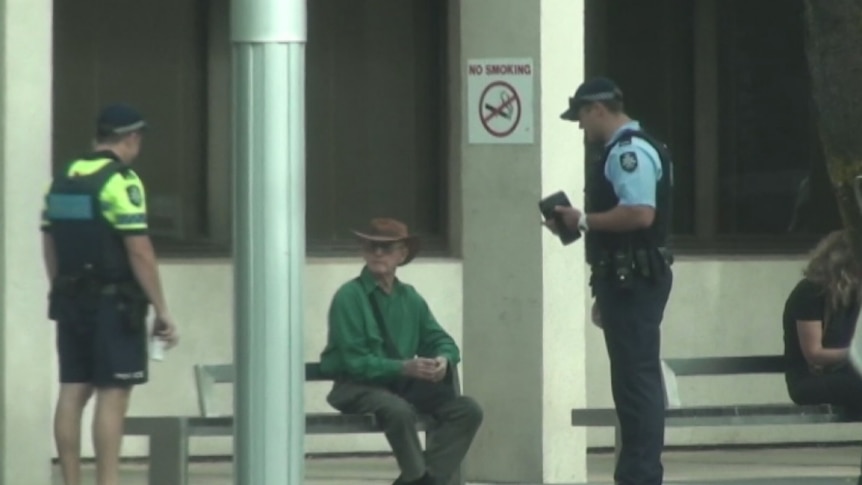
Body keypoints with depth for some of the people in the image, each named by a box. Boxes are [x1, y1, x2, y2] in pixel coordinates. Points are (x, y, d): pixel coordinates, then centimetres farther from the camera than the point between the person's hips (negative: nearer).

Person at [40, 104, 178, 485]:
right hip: (114, 305, -7)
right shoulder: (121, 182, -12)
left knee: (73, 392, 8)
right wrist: (162, 310, -12)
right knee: (112, 396, -6)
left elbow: (49, 246, 15)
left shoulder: (62, 180, 11)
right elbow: (139, 251, -16)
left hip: (72, 301, 7)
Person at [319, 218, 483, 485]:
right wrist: (405, 368, -26)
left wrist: (444, 360, -12)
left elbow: (441, 341, 14)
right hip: (357, 387, -6)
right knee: (399, 410, -38)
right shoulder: (349, 296, -9)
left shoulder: (410, 298, 11)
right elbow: (355, 362, -15)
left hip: (404, 384, 6)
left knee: (468, 410, -12)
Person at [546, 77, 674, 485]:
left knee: (637, 379, -10)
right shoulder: (625, 151, 19)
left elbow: (639, 214, -27)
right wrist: (605, 291, 22)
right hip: (628, 281, 11)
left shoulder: (629, 152, -14)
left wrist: (583, 221, -15)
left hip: (632, 281, -11)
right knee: (634, 379, 12)